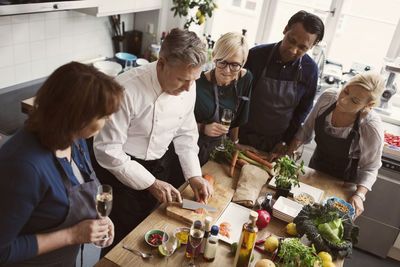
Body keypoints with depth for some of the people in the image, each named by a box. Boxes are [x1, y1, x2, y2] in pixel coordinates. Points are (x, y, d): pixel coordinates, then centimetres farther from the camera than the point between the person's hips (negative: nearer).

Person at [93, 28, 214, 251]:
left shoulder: (188, 86, -9)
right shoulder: (127, 90, -29)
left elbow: (185, 133, 4)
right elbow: (107, 149, -24)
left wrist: (194, 175, -6)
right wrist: (150, 183, -21)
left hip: (162, 166, 5)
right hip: (125, 172, -5)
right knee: (122, 239, 10)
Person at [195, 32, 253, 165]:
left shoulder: (245, 78, -9)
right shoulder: (198, 83, -24)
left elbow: (238, 119, 3)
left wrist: (233, 142, 7)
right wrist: (203, 128, -27)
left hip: (219, 145, 4)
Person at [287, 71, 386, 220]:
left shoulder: (372, 127, -31)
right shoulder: (327, 98, -20)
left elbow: (370, 168, -17)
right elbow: (307, 128, -4)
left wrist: (359, 195, -31)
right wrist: (288, 153, -11)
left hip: (342, 184, -4)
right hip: (315, 170, 4)